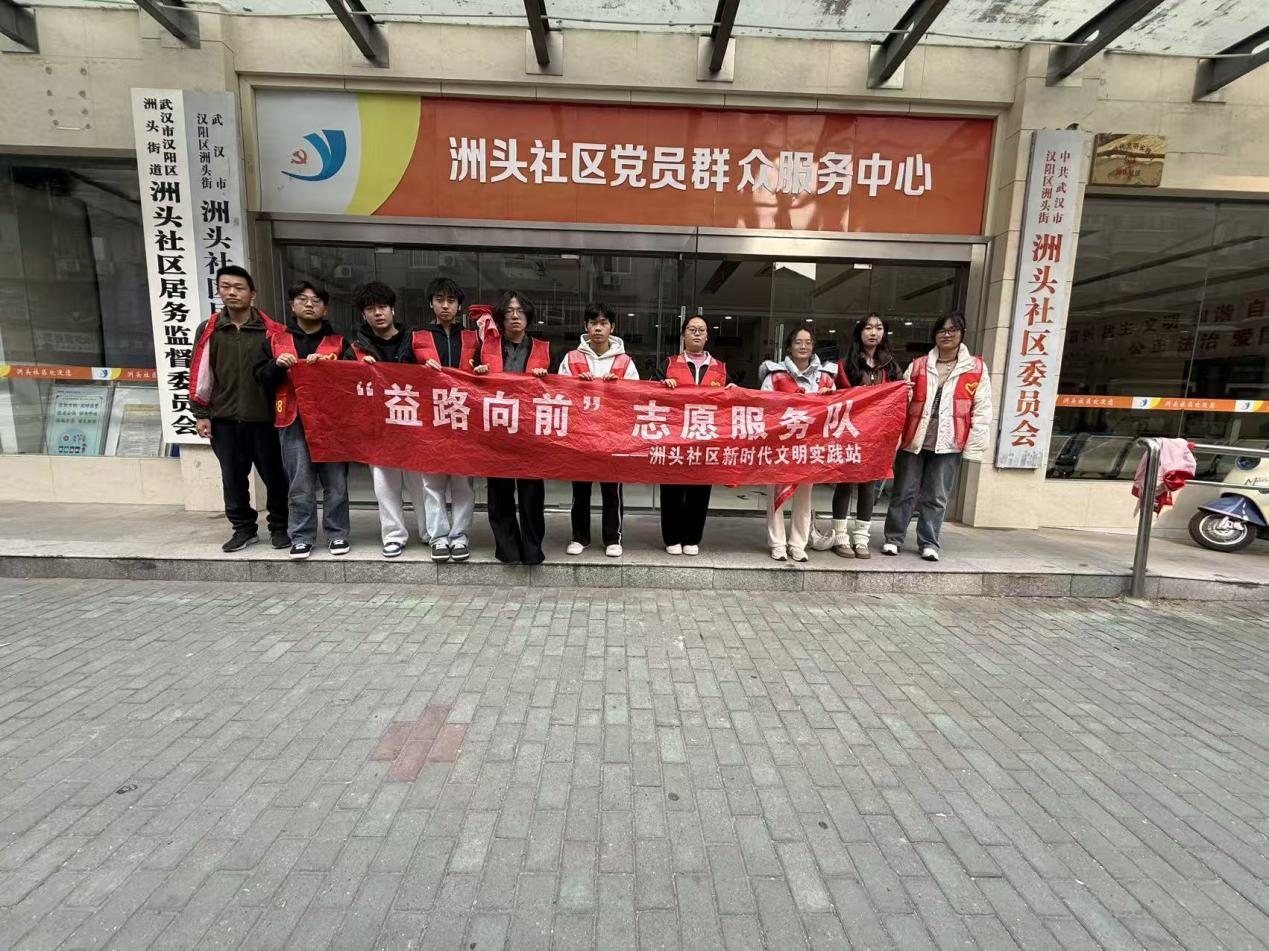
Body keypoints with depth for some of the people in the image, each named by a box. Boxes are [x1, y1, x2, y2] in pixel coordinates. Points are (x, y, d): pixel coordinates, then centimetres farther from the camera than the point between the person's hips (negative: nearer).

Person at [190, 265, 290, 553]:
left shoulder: (271, 330, -2)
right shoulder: (208, 330, 7)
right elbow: (200, 375, 8)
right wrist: (201, 414, 4)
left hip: (263, 416, -3)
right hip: (224, 418, 3)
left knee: (273, 474, 5)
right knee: (233, 477, 10)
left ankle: (279, 527, 20)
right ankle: (244, 528, 23)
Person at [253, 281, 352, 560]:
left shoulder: (338, 341, 10)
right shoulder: (275, 340, 13)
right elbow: (262, 378, 11)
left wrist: (325, 363, -13)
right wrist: (277, 365, -8)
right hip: (293, 422, 1)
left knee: (335, 482, 3)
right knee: (300, 485, 3)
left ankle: (337, 534, 14)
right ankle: (301, 537, 13)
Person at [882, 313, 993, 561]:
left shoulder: (977, 368, 3)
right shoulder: (918, 365, 6)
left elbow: (982, 411, 2)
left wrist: (973, 446, -3)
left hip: (948, 444, 0)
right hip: (914, 439, 1)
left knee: (936, 497, 8)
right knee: (904, 493, 6)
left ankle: (929, 543, 20)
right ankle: (893, 538, 18)